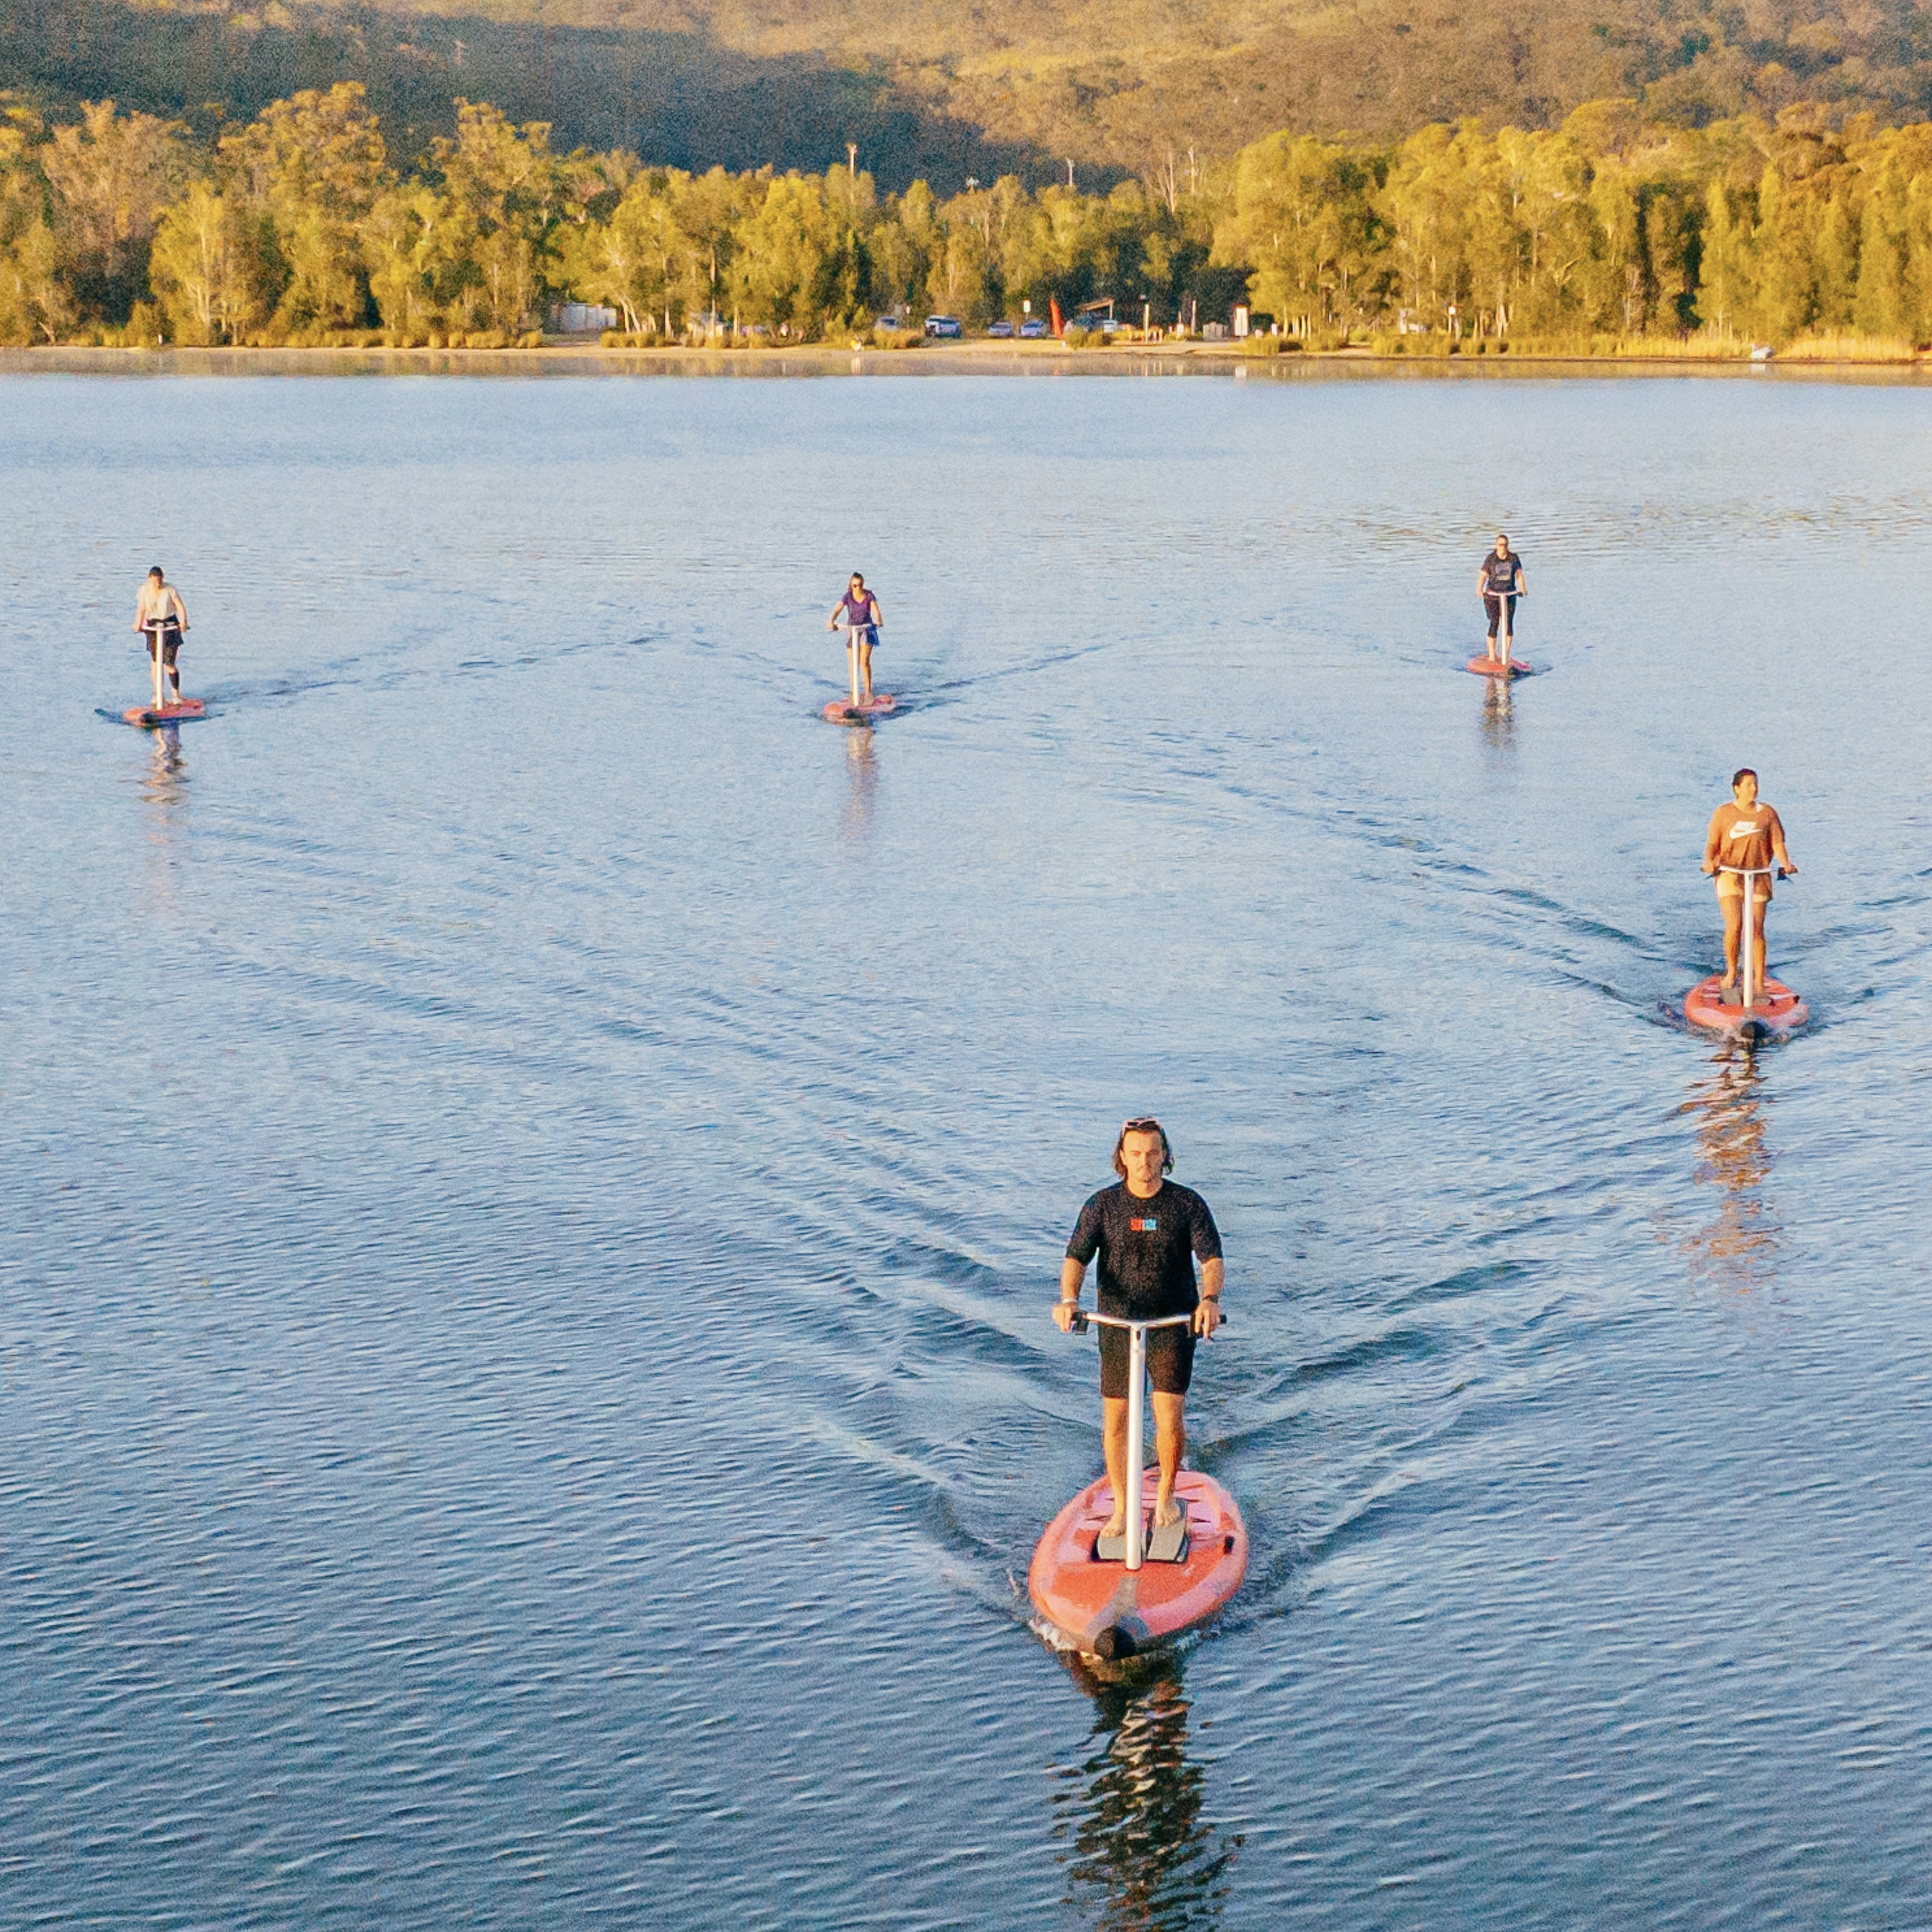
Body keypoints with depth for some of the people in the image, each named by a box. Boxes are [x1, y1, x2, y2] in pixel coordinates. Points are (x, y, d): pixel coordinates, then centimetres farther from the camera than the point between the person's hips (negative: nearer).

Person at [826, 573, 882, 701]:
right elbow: (838, 609, -21)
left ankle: (868, 691, -5)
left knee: (865, 661, -12)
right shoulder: (848, 597, -8)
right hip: (852, 630, 1)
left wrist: (879, 621, -38)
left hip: (867, 629, -1)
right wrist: (831, 622, -40)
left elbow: (875, 609, -17)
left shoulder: (869, 596, -4)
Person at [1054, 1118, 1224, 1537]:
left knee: (1170, 1419, -7)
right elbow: (1077, 1256, -10)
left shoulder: (1188, 1204, -3)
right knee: (1115, 1423, 3)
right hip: (1117, 1326, 1)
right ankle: (1121, 1509, 20)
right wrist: (1069, 1299, -30)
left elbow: (1211, 1257, -13)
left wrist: (1210, 1298, -34)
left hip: (1174, 1326, -1)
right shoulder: (1103, 1205, -1)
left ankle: (1166, 1495, 19)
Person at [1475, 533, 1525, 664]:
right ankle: (1492, 655, 1)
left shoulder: (1514, 558, 4)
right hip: (1493, 595, -2)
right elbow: (1483, 576, -1)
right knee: (1494, 623, -6)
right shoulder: (1490, 559, -2)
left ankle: (1506, 655, 6)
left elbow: (1519, 575, 10)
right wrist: (1480, 589, -15)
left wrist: (1523, 589, -3)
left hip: (1510, 595, 2)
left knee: (1509, 624, -2)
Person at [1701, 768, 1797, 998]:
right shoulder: (1723, 813, 4)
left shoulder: (1767, 814, 7)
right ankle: (1731, 972, 6)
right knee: (1734, 925, -17)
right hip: (1729, 875, -2)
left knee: (1757, 930, 0)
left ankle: (1760, 984, 7)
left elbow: (1778, 844, 3)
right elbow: (1712, 844, 3)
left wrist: (1786, 863, -16)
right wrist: (1709, 861, -18)